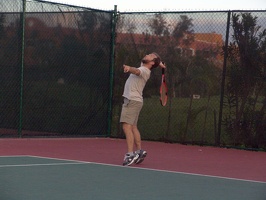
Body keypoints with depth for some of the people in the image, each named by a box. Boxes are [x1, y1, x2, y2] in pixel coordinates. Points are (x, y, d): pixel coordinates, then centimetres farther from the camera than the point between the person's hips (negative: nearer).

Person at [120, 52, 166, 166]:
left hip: (133, 100, -10)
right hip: (131, 100, 10)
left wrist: (129, 68, -55)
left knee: (127, 127, -19)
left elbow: (136, 71, -34)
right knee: (133, 128, 16)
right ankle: (139, 151, 24)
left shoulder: (144, 70, -11)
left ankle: (130, 154, -24)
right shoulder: (143, 68, 16)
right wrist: (158, 63, 23)